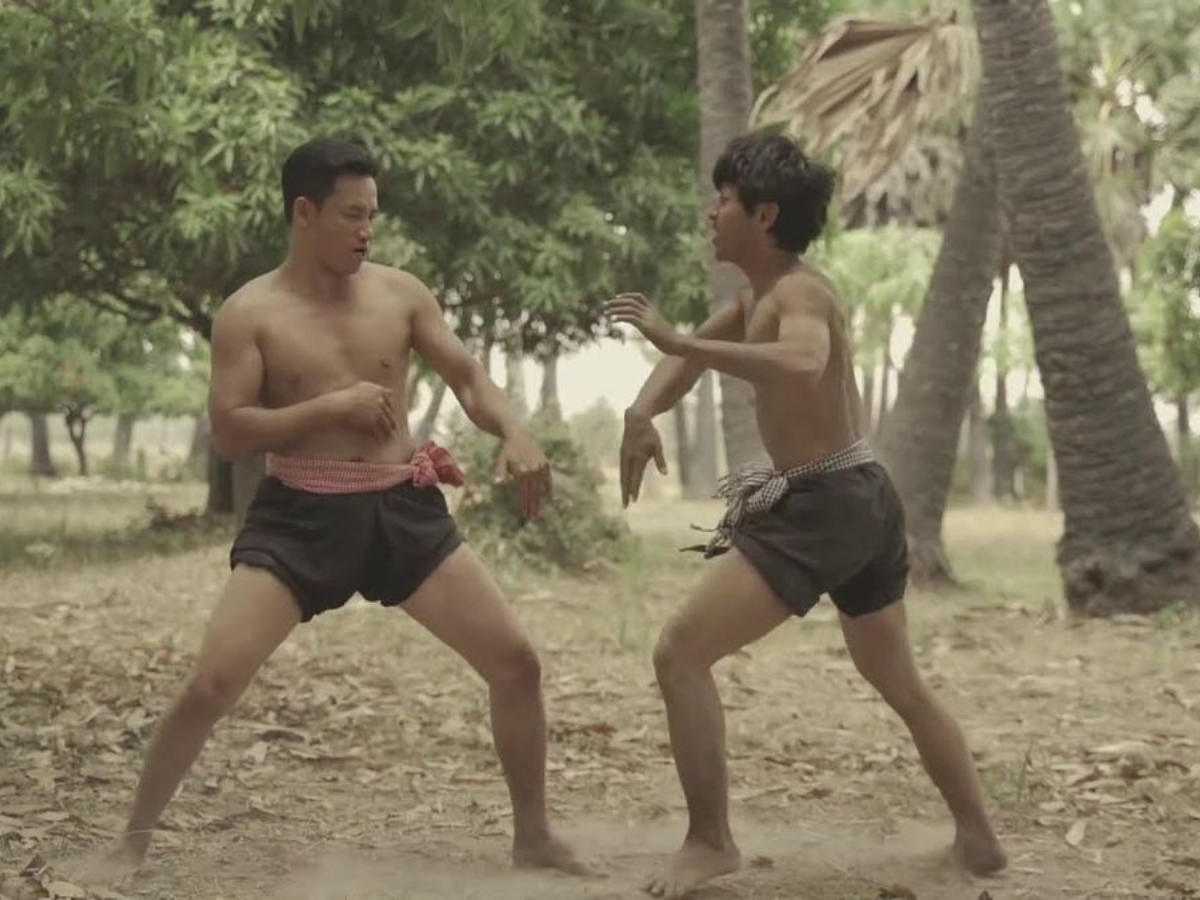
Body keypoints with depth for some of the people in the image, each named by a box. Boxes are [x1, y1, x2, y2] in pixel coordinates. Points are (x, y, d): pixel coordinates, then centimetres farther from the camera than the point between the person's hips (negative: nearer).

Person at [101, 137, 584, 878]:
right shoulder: (251, 313, -4)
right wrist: (331, 406, -19)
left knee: (516, 661, -1)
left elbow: (470, 378, 5)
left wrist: (516, 435, -15)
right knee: (211, 685, -11)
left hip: (403, 512, 3)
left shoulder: (401, 294, 4)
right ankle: (132, 846, 9)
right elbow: (229, 433, -10)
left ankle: (535, 837, 16)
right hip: (300, 517, -3)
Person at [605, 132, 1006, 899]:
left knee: (681, 655, -10)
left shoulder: (800, 293, -16)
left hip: (825, 507, -11)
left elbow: (803, 367, -38)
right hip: (863, 500, 11)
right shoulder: (757, 298, 13)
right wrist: (641, 413, 1)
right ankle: (981, 837, 33)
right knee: (901, 684, 24)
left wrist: (679, 342, -40)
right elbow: (696, 352, 21)